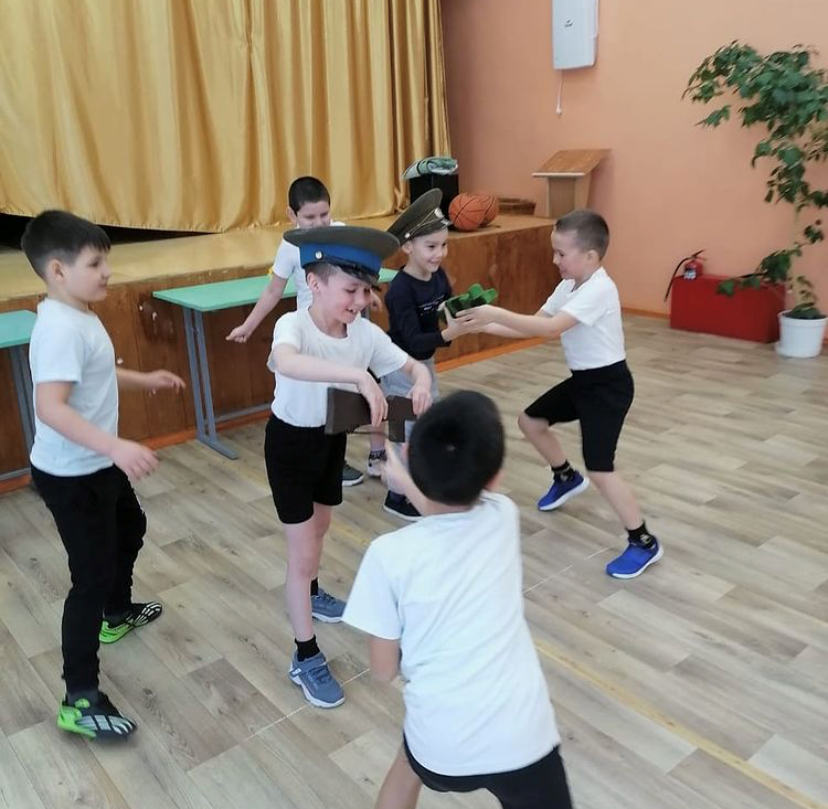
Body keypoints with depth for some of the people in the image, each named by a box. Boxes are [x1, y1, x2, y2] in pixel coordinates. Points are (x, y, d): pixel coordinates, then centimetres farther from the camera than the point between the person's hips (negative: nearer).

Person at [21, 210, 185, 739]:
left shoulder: (78, 317, 5)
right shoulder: (62, 329, -28)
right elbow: (51, 406, -37)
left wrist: (144, 380, 22)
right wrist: (116, 447, -45)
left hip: (96, 466, 11)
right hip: (71, 475, -11)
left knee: (130, 528, 29)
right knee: (93, 576, -4)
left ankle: (117, 614, 54)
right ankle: (80, 699, 9)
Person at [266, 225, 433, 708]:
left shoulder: (365, 332, -14)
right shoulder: (294, 324, -30)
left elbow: (414, 365, -7)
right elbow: (285, 362, -54)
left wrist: (422, 382, -32)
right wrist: (358, 375, -63)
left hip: (334, 438, 6)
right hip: (290, 442, -6)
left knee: (320, 528, 28)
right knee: (302, 553, 0)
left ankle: (312, 595, 57)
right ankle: (306, 659, 15)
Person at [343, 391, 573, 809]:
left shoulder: (389, 553, -16)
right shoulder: (505, 517, -8)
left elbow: (384, 670, -4)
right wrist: (405, 482, 25)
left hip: (441, 747, 0)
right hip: (521, 741, 1)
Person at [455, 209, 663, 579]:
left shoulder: (599, 290, -25)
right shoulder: (568, 285, 5)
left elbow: (551, 328, -36)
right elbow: (533, 326, 3)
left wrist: (497, 314, -35)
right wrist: (485, 326, -9)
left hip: (608, 383, -10)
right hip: (582, 379, 10)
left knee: (600, 470, -13)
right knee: (530, 420, 19)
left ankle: (644, 542, 3)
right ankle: (566, 478, 42)